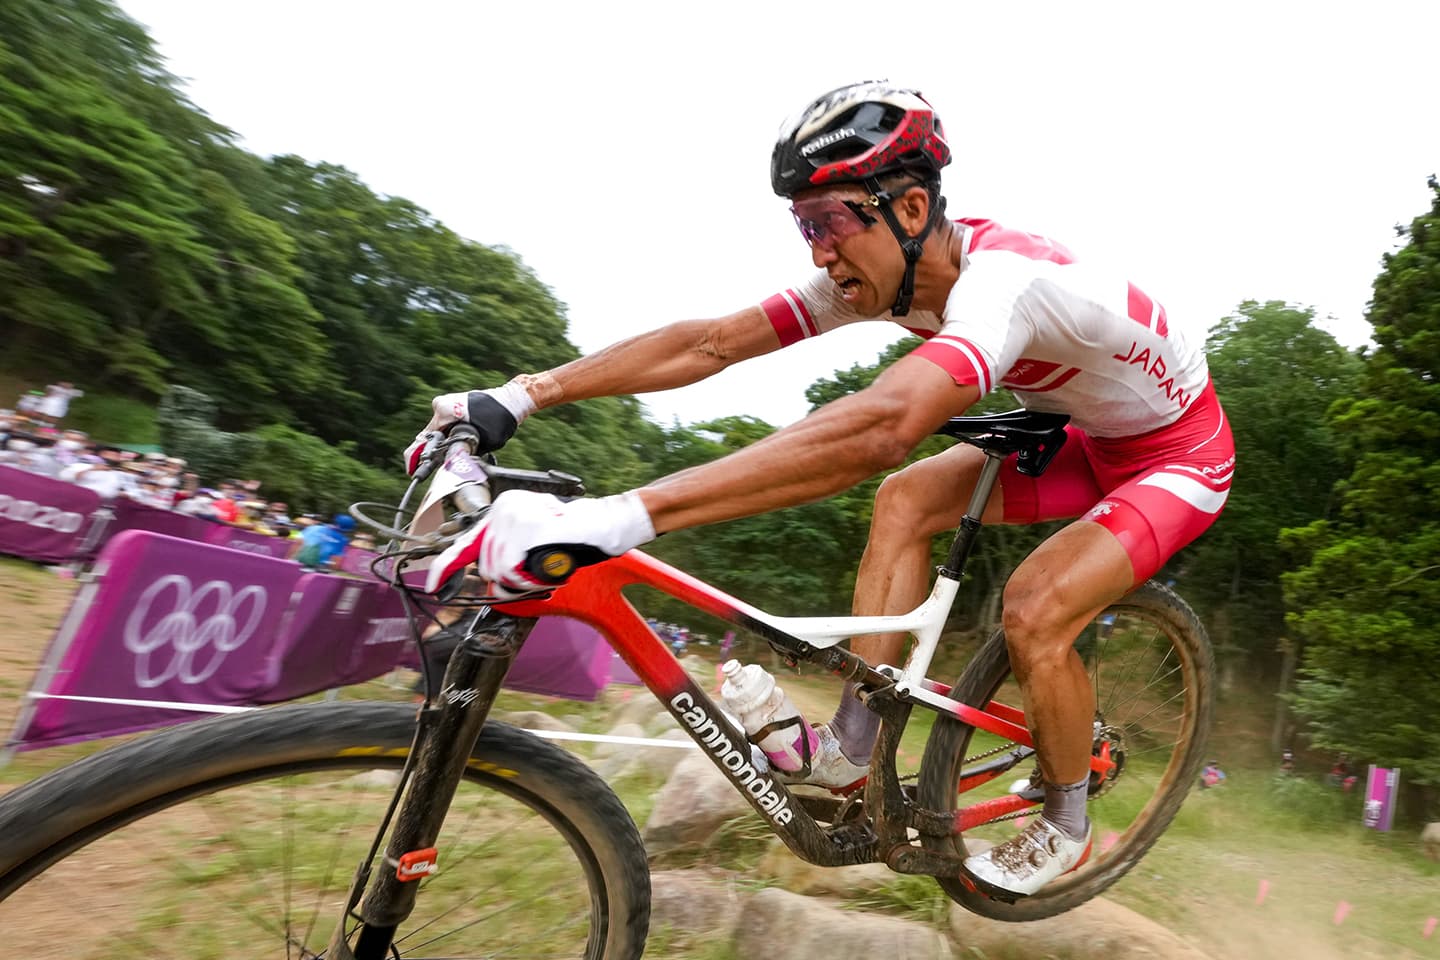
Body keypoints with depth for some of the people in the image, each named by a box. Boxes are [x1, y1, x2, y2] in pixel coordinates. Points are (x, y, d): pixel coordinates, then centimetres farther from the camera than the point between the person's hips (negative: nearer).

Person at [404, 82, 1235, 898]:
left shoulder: (1003, 278, -39)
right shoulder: (877, 270, -14)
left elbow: (876, 429, -57)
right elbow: (709, 343, -18)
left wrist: (617, 520, -64)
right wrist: (516, 397, -23)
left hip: (1181, 454, -7)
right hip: (1095, 439, 7)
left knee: (1035, 611, -24)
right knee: (907, 499, -9)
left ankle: (1065, 828, 5)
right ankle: (853, 750, -3)